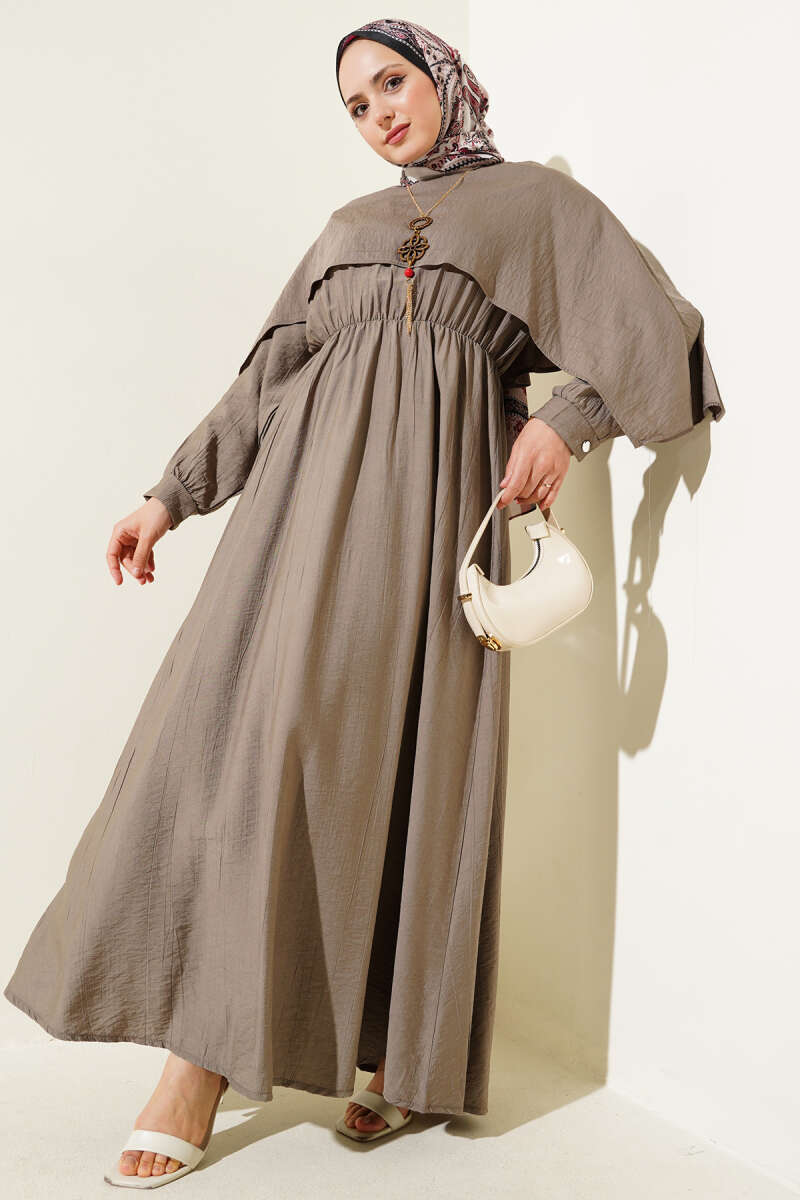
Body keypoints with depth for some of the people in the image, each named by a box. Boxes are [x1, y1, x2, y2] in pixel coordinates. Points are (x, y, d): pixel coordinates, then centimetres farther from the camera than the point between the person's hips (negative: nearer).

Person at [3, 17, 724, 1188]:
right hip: (316, 478, 3)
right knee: (263, 725, -10)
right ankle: (205, 1055, -4)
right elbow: (268, 376, 20)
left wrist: (566, 420, -11)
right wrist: (173, 494, 12)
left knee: (415, 753, -8)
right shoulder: (349, 224, 26)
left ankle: (398, 1054, 3)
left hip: (437, 492, -3)